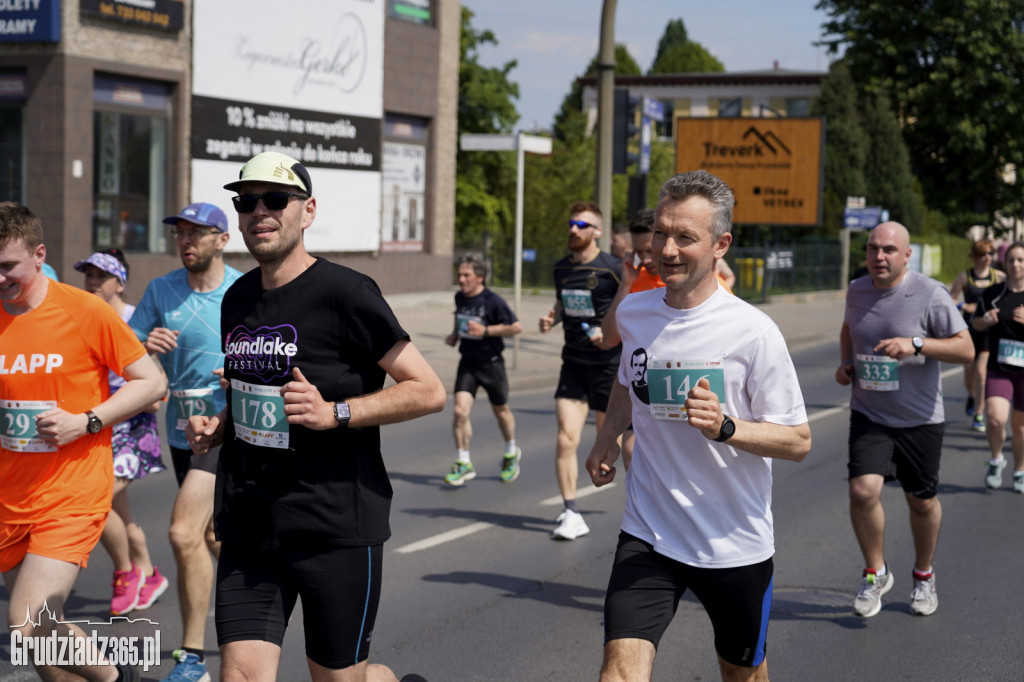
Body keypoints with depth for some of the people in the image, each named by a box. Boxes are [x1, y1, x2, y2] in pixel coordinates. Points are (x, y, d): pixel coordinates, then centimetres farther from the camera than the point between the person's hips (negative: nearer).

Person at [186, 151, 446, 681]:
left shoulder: (344, 293, -11)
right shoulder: (237, 299, 10)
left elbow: (429, 391, -11)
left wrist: (334, 413, -20)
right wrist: (217, 428, 6)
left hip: (334, 525, -5)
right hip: (249, 527, 5)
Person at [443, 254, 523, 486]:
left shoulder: (493, 301, -17)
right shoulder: (459, 298, 2)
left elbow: (517, 327, -15)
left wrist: (485, 331, -22)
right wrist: (455, 335, 5)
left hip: (491, 364, -4)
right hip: (467, 363, 4)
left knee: (500, 411, 14)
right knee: (460, 410, -12)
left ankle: (511, 454, 40)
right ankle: (464, 464, -2)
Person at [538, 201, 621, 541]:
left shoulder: (613, 268, -10)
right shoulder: (561, 268, 8)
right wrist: (552, 318, 2)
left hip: (607, 363, -4)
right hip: (573, 363, 4)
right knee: (566, 439, -8)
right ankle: (571, 513, 0)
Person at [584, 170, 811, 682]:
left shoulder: (753, 332, -15)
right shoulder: (633, 313, -1)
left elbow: (798, 442, -12)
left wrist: (724, 427, -27)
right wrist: (607, 439, 8)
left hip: (735, 542, -2)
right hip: (648, 533, 2)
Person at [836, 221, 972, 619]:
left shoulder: (930, 294, -13)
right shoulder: (857, 290, 2)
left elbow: (966, 349, -15)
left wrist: (915, 344, -28)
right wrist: (845, 362, 6)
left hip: (919, 418, -2)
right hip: (868, 414, 2)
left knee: (922, 501, 11)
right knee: (863, 490, -15)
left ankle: (924, 576, 36)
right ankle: (876, 573, 8)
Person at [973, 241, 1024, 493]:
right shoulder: (992, 294, 1)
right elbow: (976, 323, 13)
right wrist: (986, 320, -9)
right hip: (999, 368, 0)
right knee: (995, 418, -19)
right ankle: (996, 460, 10)